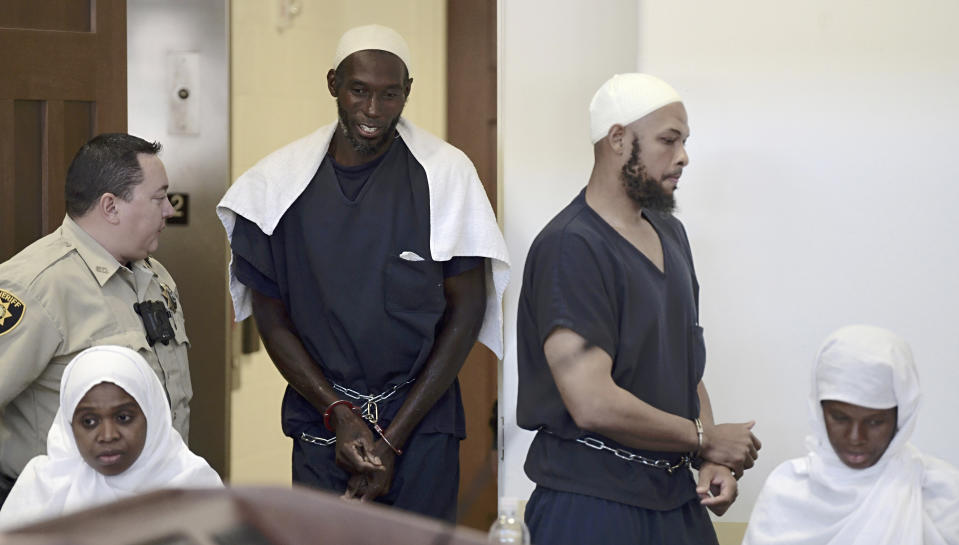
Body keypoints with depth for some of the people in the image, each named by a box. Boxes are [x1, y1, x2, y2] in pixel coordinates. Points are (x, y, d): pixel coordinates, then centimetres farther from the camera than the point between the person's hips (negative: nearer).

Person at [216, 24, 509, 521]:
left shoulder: (445, 174, -5)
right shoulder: (282, 181, 0)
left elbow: (466, 312, -4)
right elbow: (271, 316, 3)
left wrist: (393, 438, -8)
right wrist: (340, 415, -8)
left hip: (420, 423, -1)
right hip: (321, 424, 1)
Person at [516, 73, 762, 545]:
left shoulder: (669, 233, 13)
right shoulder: (570, 247, -17)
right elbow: (593, 404, -24)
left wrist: (713, 461, 3)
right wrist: (705, 438, -12)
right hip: (592, 505, -8)